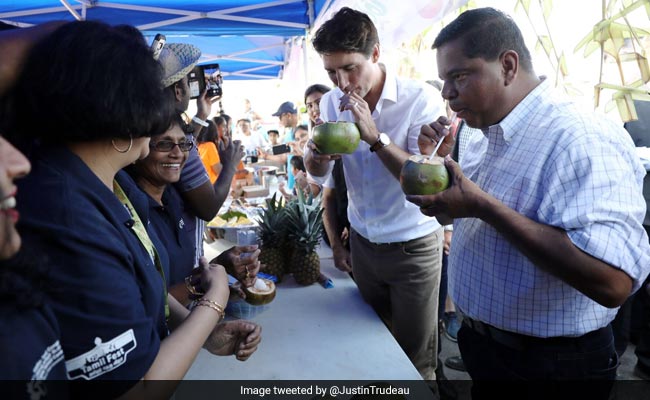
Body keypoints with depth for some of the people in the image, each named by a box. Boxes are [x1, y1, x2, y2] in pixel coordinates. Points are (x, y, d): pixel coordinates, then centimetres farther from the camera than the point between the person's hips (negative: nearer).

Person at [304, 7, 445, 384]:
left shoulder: (421, 100, -18)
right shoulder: (332, 102, -2)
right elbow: (319, 173, 4)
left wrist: (375, 137, -31)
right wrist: (316, 156, -20)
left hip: (414, 246, -4)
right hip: (362, 241, 5)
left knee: (416, 360, 8)